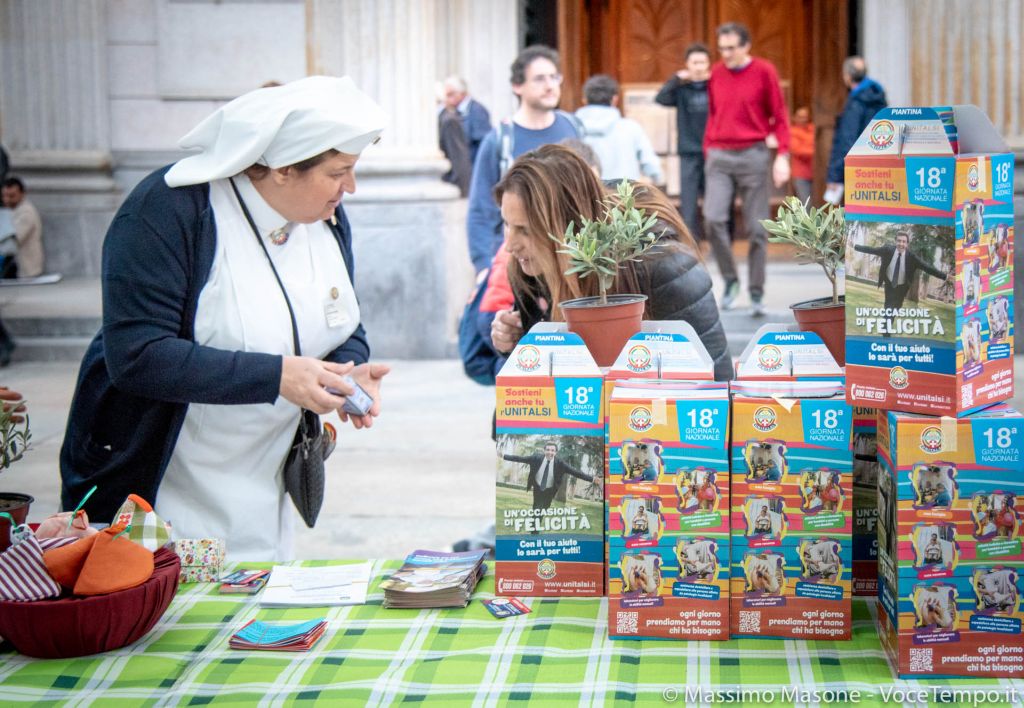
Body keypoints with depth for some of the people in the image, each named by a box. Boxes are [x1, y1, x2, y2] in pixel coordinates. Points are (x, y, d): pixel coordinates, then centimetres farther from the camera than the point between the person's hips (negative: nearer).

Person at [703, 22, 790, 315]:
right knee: (714, 218, -14)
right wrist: (708, 152, 13)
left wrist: (783, 155, -10)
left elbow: (780, 115, -1)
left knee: (756, 228, 0)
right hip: (719, 158, 3)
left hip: (753, 156, -3)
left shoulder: (764, 71, -1)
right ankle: (730, 279, 4)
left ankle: (757, 294, 10)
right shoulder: (716, 73, 9)